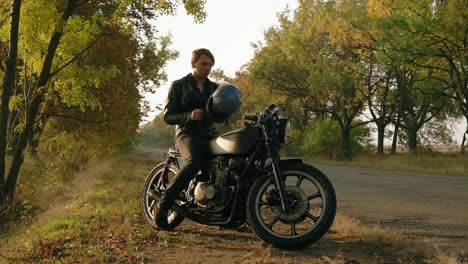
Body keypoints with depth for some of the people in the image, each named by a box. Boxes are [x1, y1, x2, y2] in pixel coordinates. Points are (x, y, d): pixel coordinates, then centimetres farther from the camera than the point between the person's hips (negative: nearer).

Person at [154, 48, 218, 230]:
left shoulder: (214, 88, 20)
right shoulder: (178, 86, 7)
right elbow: (168, 116, 0)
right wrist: (189, 116, -18)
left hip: (208, 135, 5)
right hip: (187, 134, -5)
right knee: (195, 162, -37)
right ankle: (162, 206, -29)